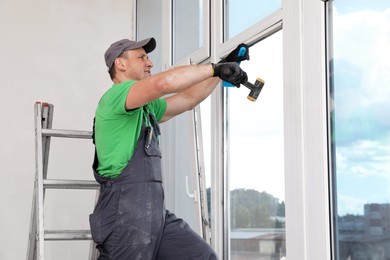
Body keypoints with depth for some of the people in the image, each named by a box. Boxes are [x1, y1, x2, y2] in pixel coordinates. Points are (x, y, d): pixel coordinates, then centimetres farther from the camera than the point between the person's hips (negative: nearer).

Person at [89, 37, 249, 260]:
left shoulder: (147, 107, 22)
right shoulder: (115, 95, -8)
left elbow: (188, 99, 28)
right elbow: (165, 82, -23)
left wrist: (221, 73, 19)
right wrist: (215, 68, -14)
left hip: (156, 212, 9)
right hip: (125, 211, -9)